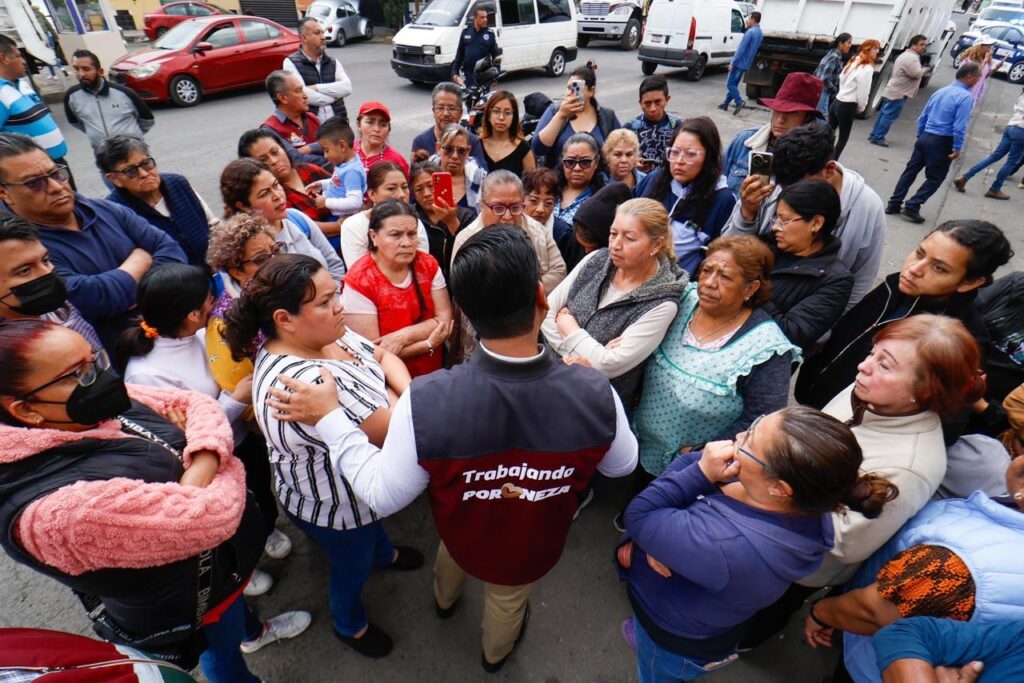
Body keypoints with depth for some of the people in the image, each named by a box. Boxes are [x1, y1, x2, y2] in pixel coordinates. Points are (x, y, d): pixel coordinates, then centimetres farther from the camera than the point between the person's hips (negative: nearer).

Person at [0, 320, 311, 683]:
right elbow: (212, 516, -43)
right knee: (223, 652, 26)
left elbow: (195, 403, -8)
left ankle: (253, 630, 70)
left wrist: (204, 460, -29)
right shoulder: (56, 508, -41)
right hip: (189, 602, -7)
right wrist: (222, 465, -21)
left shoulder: (105, 404, -17)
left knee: (234, 606, 39)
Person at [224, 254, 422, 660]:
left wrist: (407, 394, -23)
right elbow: (391, 431, -37)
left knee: (374, 524, 37)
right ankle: (348, 625, 55)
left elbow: (385, 357, -4)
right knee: (352, 567, 24)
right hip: (334, 505, -7)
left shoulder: (325, 334, -14)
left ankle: (383, 553, 69)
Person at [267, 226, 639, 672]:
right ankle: (496, 653, 70)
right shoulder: (594, 393, -36)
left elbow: (383, 496, -22)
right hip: (534, 550, 0)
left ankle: (444, 600, 73)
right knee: (506, 601, 35)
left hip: (464, 537, 0)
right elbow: (622, 465, -12)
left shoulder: (426, 402, -40)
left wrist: (329, 420, -15)